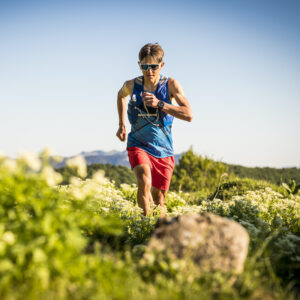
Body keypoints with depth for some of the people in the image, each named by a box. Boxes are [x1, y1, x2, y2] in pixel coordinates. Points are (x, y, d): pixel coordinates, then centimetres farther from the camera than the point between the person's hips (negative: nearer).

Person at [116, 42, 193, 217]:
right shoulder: (132, 85, -6)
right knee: (144, 182, -30)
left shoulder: (171, 85, -11)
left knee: (159, 200, 7)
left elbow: (189, 115, -22)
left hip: (163, 150, 1)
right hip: (138, 145, 0)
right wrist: (122, 125, 17)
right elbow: (121, 95, 20)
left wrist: (159, 104, -31)